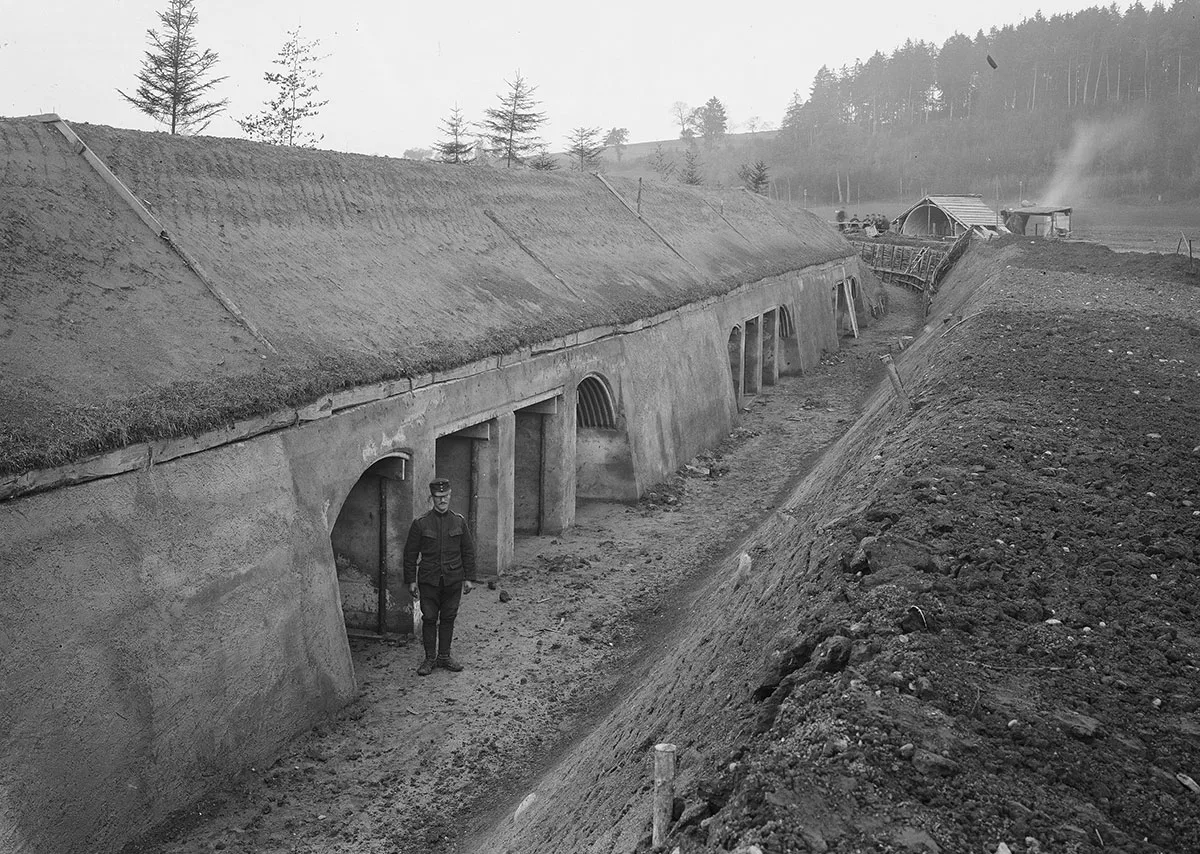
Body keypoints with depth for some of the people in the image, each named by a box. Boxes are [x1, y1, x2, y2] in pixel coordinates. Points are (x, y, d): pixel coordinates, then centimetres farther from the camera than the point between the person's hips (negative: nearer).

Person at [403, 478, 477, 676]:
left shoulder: (459, 521, 2)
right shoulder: (420, 523, -4)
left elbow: (468, 551, 8)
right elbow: (410, 553, 0)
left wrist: (468, 578, 4)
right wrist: (411, 581, -2)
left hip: (453, 581, 2)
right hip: (428, 581, -2)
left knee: (448, 618, 8)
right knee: (429, 619, 2)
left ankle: (444, 656, 21)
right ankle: (430, 658, 13)